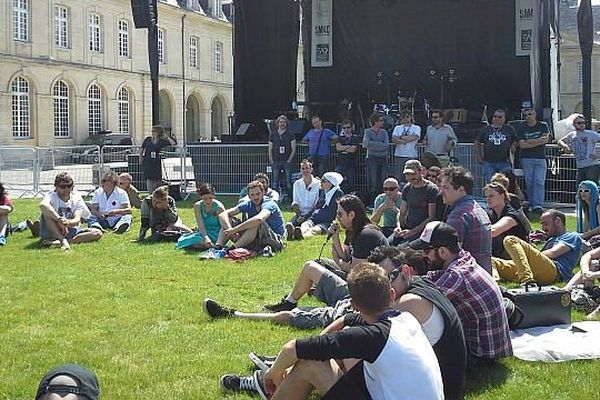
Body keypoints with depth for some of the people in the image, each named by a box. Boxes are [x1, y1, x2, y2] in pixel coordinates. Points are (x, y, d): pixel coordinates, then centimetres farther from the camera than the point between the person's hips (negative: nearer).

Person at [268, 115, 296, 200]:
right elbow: (270, 149, 12)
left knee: (288, 182, -6)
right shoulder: (273, 135, 11)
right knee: (275, 182, 2)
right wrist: (271, 161, 2)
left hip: (287, 162, -2)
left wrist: (289, 160, -6)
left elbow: (293, 149, 3)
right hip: (276, 162, 2)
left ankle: (290, 198, -3)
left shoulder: (290, 135, 4)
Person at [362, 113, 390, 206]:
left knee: (382, 181, 3)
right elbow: (366, 143, -16)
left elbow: (386, 145, -4)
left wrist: (371, 145, -10)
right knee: (372, 182, -7)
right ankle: (370, 203, -3)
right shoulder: (368, 131, 2)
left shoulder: (384, 132, 11)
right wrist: (380, 144, -11)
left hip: (383, 159, 4)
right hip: (372, 159, -4)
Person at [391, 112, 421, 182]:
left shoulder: (416, 128, 7)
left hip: (412, 156, -1)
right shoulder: (397, 128, 12)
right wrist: (407, 140, -9)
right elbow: (394, 139, -4)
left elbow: (413, 137, -12)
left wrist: (401, 137, -4)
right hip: (399, 155, 1)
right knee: (398, 175, -2)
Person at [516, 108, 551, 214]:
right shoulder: (521, 128, 7)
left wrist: (529, 141, -6)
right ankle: (532, 204, 5)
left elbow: (546, 139, -7)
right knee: (529, 183, -1)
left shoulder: (543, 126, 9)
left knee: (539, 182, -11)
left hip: (540, 158, -1)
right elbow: (522, 145, -5)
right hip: (526, 158, 1)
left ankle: (538, 205, -18)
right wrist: (539, 141, -7)